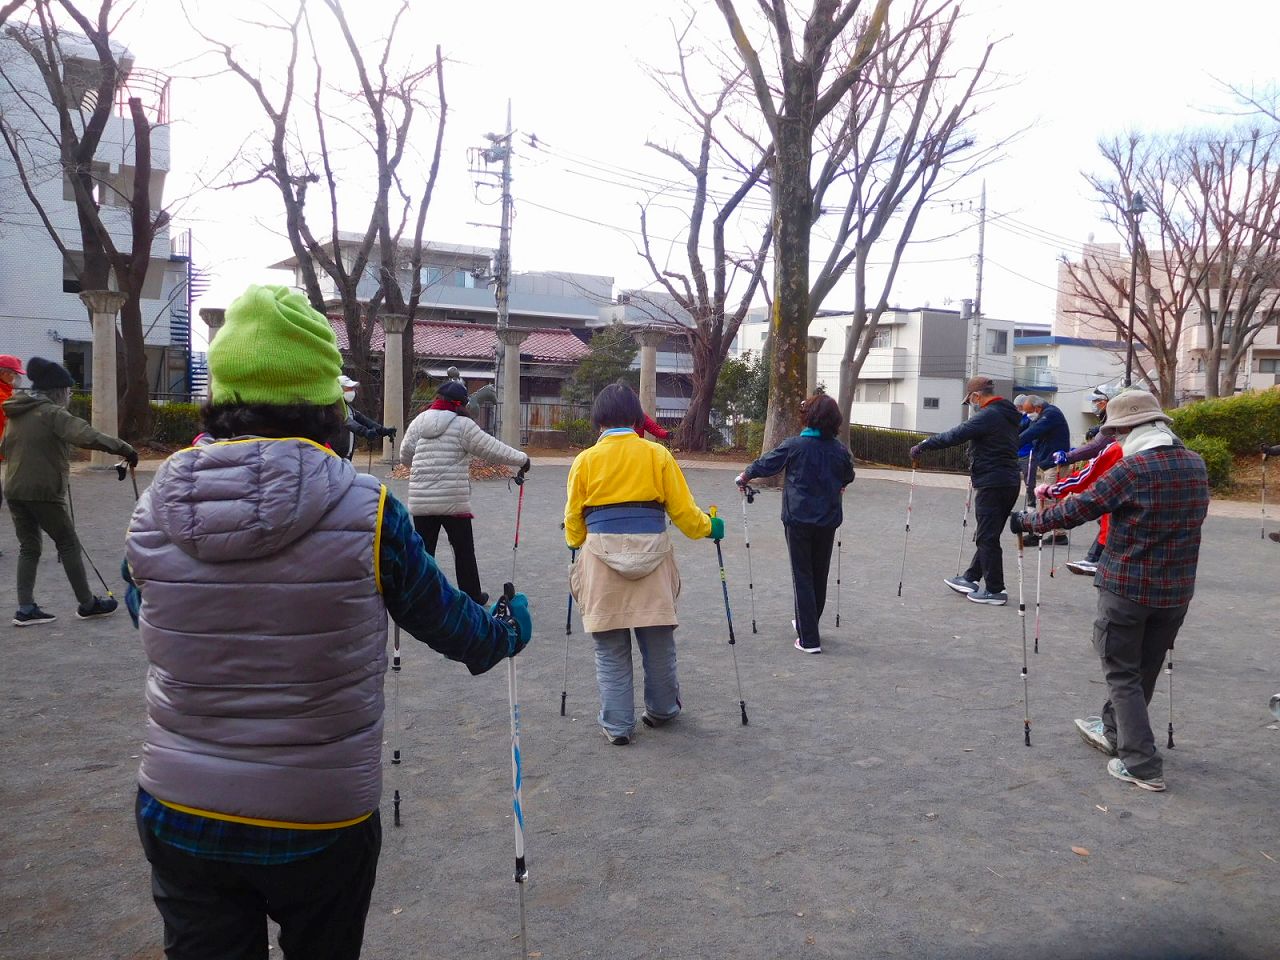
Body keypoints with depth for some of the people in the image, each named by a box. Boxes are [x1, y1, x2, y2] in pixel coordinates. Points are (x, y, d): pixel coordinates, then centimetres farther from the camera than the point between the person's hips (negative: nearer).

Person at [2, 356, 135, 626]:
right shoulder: (51, 413, -14)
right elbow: (86, 436, -28)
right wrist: (123, 448, -30)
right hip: (44, 492, -8)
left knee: (28, 547, 13)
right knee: (68, 544, 4)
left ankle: (26, 609, 10)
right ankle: (87, 604, 12)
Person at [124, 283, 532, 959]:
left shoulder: (153, 511, -10)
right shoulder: (365, 511, -19)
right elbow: (444, 619, -4)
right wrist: (508, 633, 18)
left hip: (176, 814, 2)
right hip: (321, 826, -2)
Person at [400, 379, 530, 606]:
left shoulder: (419, 421, 5)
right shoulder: (462, 425, -10)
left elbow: (405, 456, 13)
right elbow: (492, 449, -8)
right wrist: (522, 460, 3)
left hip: (420, 500, 4)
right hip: (454, 501, -4)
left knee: (423, 551, 11)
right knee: (464, 550, 11)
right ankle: (472, 595, 21)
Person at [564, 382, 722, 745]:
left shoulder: (585, 460, 2)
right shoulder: (657, 454, 1)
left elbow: (572, 518, 8)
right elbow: (682, 509, 2)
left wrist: (575, 542, 29)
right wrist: (709, 527, 20)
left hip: (602, 558, 0)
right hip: (651, 556, 1)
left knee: (611, 650, 8)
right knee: (658, 642, 15)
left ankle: (617, 725, 13)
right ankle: (662, 709, 31)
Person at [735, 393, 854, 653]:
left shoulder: (794, 445, -12)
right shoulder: (840, 450, -2)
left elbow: (765, 464, -1)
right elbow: (848, 478, 17)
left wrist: (745, 476, 18)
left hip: (798, 519, -3)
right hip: (828, 521, 4)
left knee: (802, 576, 2)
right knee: (820, 575, 18)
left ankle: (809, 639, -1)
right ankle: (808, 624, 35)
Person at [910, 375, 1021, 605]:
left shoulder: (987, 415, -15)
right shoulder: (1009, 415, 15)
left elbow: (954, 436, -19)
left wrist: (922, 446, -12)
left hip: (991, 485, -10)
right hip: (1011, 482, 10)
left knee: (987, 538, -2)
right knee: (988, 536, 16)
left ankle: (994, 591, 3)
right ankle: (971, 578, 26)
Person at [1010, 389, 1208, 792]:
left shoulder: (1132, 469, -18)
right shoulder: (1196, 465, 2)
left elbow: (1076, 510, -16)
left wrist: (1026, 521, -4)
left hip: (1128, 588, -6)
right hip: (1176, 590, 7)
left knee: (1122, 674, 5)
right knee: (1145, 670, 20)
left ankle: (1142, 765, 4)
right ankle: (1113, 731, 39)